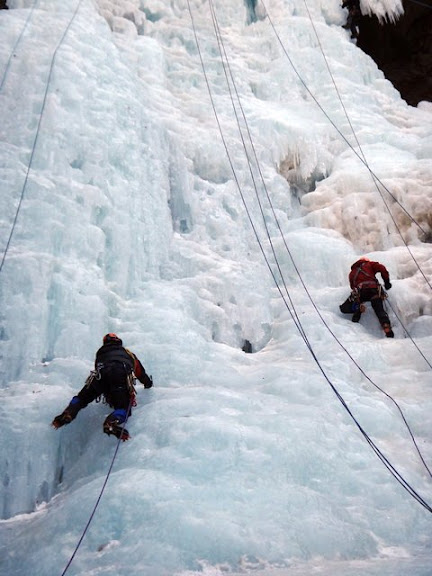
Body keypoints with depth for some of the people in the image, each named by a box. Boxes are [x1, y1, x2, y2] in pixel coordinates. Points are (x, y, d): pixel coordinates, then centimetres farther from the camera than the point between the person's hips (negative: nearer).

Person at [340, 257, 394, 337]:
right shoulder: (369, 264, 26)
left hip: (360, 291, 0)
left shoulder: (352, 273, 35)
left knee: (344, 308, 12)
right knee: (380, 310, 2)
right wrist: (387, 281, 16)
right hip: (374, 290, 0)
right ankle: (387, 327, -23)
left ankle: (357, 308, -15)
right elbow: (381, 268, 11)